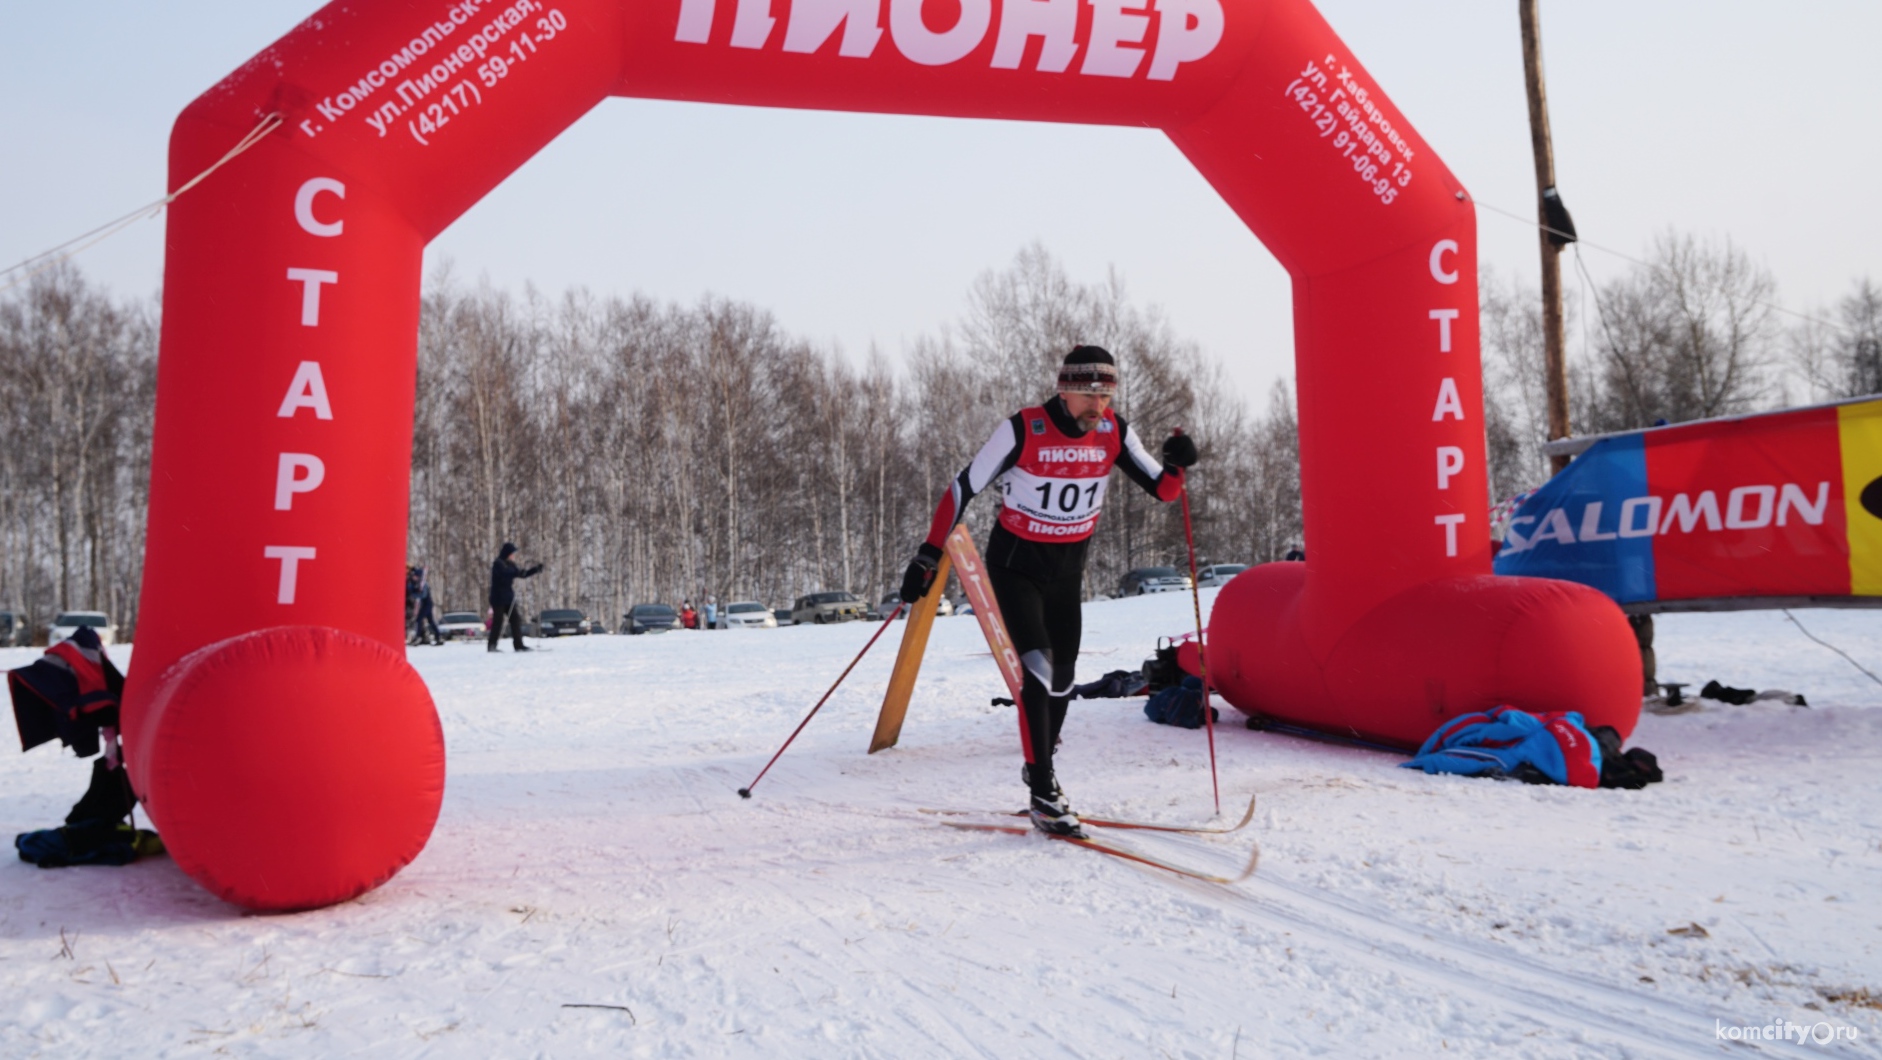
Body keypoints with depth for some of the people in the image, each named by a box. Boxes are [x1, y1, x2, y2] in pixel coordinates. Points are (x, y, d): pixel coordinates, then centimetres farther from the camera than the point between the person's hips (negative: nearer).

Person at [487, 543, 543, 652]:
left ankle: (518, 644, 2)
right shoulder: (498, 564, -11)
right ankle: (492, 645, 1)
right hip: (498, 598, -8)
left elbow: (522, 574, 18)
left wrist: (536, 569, 10)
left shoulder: (510, 564, 14)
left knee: (515, 619, 1)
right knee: (498, 621, -6)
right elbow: (504, 573, -30)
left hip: (508, 598, 8)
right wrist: (517, 573, -41)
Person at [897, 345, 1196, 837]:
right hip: (1015, 563, -5)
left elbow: (1162, 489, -3)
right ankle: (1043, 796, -14)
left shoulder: (1114, 432, -9)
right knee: (1036, 666, -20)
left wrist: (1177, 464, -27)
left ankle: (1039, 766, 38)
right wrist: (929, 555, -19)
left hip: (1068, 567, 5)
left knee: (1062, 676, 14)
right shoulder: (1023, 430, -22)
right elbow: (964, 487, -17)